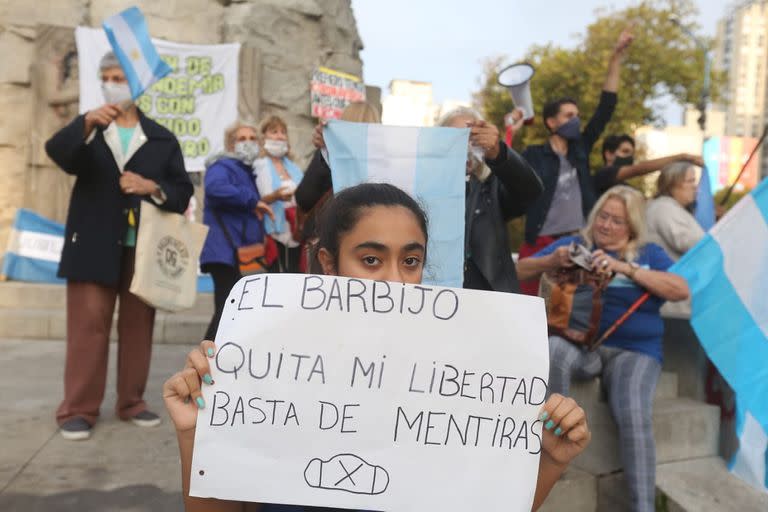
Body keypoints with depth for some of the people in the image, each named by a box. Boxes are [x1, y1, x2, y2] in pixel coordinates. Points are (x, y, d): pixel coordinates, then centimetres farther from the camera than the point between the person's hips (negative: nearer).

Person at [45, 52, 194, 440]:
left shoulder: (162, 139, 11)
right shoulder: (88, 129, 11)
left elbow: (183, 192, 7)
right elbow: (57, 151, -12)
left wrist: (152, 187, -12)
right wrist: (87, 124, -29)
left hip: (144, 248, 1)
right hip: (94, 246, -1)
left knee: (138, 327, 7)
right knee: (87, 327, -2)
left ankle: (132, 402, 18)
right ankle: (77, 409, 7)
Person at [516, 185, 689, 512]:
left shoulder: (649, 253, 16)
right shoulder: (574, 244, 16)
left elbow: (681, 291, -2)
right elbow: (520, 272, 12)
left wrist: (626, 268, -11)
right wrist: (552, 260, -9)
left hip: (634, 351, 0)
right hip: (578, 344, 0)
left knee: (634, 416, -30)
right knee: (551, 347, -37)